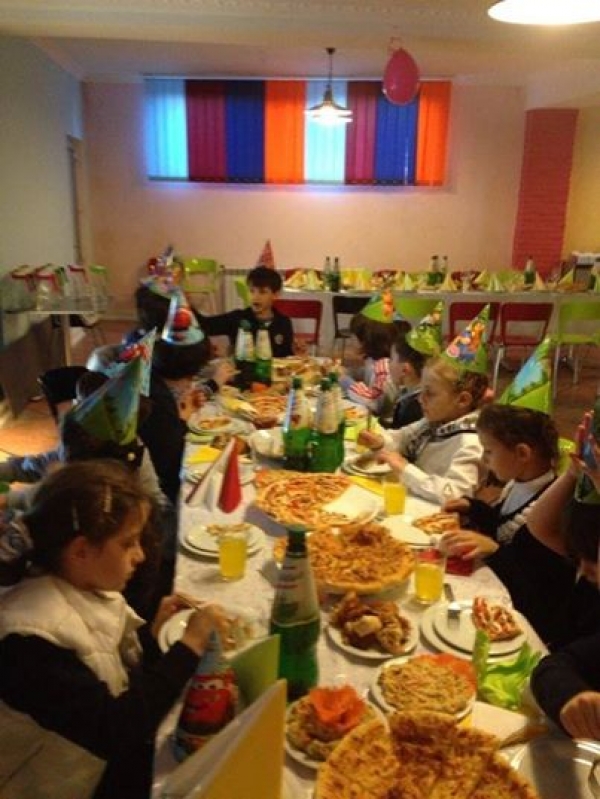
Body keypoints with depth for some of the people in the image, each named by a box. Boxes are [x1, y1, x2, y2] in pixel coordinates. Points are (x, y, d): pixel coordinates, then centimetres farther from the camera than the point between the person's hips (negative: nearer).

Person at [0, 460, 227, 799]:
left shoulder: (92, 589, -3)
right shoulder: (31, 640, -26)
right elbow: (113, 733, -29)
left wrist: (152, 630, -9)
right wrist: (190, 645, -27)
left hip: (144, 745, 7)